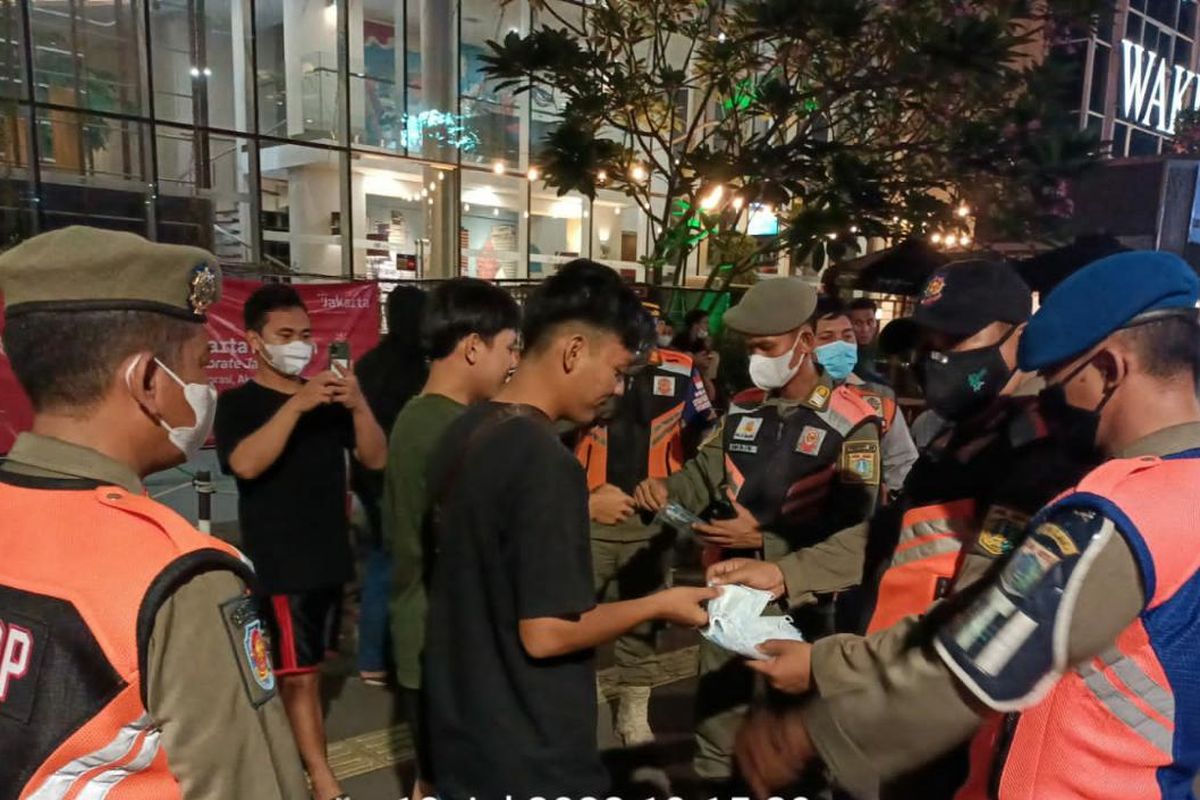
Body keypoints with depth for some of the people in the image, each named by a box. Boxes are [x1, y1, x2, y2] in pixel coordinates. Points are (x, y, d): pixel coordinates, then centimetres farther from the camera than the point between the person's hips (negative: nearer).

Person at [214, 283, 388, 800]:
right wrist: (297, 404, -31)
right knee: (297, 674, -2)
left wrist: (358, 405, -18)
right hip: (279, 563, -5)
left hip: (330, 556, 5)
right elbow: (246, 464, -24)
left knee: (301, 671, 16)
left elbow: (376, 459, -1)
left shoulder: (328, 401, 8)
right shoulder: (238, 403, -5)